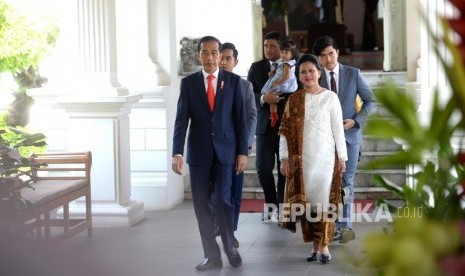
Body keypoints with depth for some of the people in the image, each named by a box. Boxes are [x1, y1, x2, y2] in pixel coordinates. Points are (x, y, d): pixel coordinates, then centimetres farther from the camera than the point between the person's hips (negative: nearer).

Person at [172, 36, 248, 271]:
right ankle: (212, 255, 10)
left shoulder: (233, 81, 1)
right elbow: (181, 119, -2)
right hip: (198, 152, 1)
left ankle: (229, 248, 16)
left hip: (225, 150, -1)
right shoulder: (188, 82, 2)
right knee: (202, 204, 2)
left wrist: (242, 152, -3)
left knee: (223, 200, -6)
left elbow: (241, 118, 2)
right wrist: (177, 153, -10)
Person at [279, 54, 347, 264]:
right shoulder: (293, 100, 5)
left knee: (324, 199, -4)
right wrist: (284, 158, 0)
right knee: (306, 201, 4)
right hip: (301, 158, 3)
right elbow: (285, 131, 5)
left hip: (325, 157, -2)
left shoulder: (330, 97, -2)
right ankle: (315, 245, 12)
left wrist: (342, 156, -2)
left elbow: (338, 129, 0)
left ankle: (324, 245, 1)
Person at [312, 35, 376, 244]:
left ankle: (345, 225, 5)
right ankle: (334, 227, 5)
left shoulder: (353, 74, 2)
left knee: (346, 182, 0)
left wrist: (356, 121, -7)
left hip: (349, 135, 0)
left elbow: (370, 101, 6)